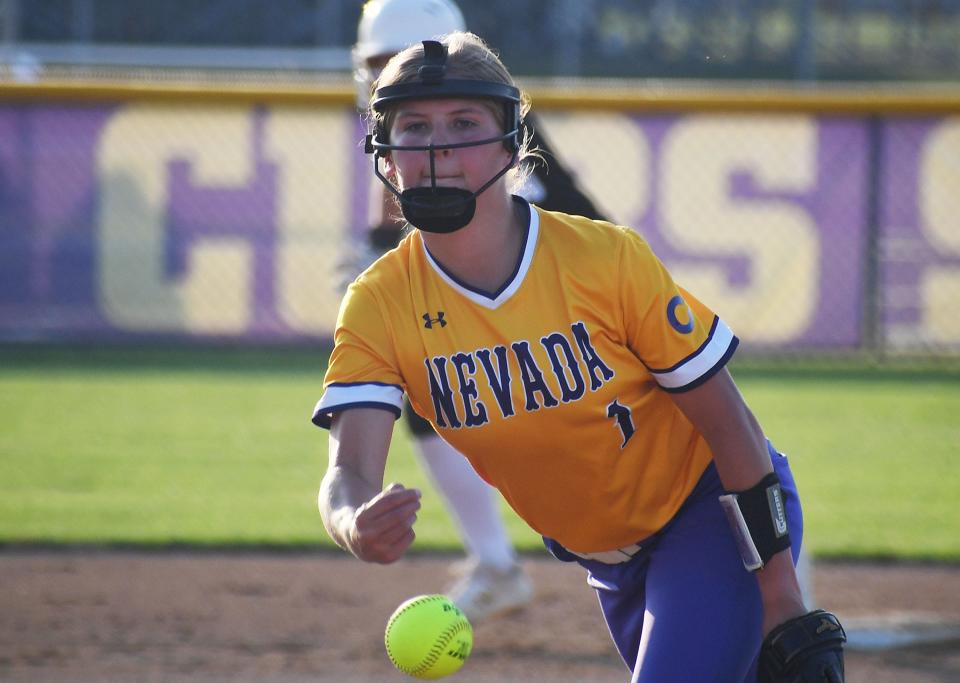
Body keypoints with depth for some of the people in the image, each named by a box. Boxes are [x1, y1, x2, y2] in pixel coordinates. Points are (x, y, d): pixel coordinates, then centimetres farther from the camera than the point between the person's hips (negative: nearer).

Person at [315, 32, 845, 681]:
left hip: (711, 513, -4)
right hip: (601, 552, 4)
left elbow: (730, 425, -16)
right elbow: (350, 469, -26)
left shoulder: (606, 257, -22)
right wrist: (356, 526, -53)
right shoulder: (377, 308, -14)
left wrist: (787, 615, -18)